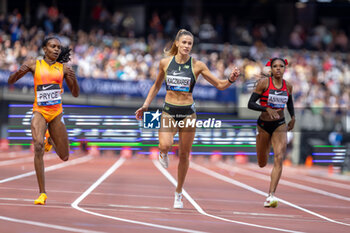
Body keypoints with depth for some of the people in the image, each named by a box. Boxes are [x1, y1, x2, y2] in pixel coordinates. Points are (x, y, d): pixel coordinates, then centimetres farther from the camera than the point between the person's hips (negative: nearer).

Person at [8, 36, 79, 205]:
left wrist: (73, 79, -12)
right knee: (38, 146, -26)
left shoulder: (63, 68, 5)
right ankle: (42, 194, -22)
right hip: (39, 111, -2)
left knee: (64, 157, 7)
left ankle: (50, 139, 44)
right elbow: (11, 81, 4)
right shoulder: (34, 64, 1)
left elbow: (75, 94, 8)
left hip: (56, 113, 3)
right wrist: (19, 72, -18)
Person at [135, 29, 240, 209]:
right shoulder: (165, 62, 1)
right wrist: (145, 106, 10)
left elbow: (219, 85, 0)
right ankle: (163, 153, 12)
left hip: (188, 112, 0)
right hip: (169, 112, 0)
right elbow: (156, 86, 16)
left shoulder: (197, 65, -3)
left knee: (184, 155, 6)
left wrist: (230, 80, -20)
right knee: (165, 145, -26)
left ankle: (178, 193, 23)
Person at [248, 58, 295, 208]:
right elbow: (250, 104, -14)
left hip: (280, 125, 1)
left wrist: (293, 118, 12)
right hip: (264, 124, -1)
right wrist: (267, 109, -28)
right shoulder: (264, 83, -11)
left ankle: (271, 195, -20)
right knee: (262, 164, 12)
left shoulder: (288, 86, 1)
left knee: (279, 158, -19)